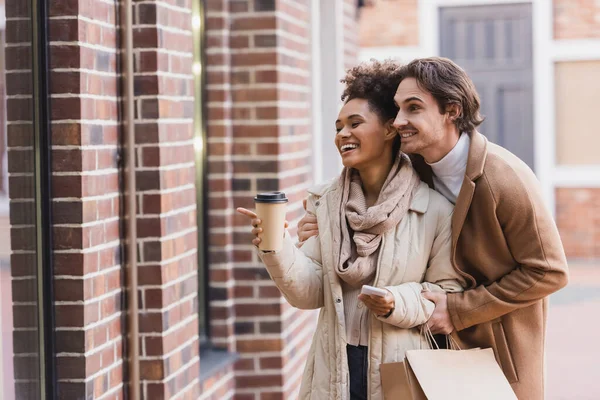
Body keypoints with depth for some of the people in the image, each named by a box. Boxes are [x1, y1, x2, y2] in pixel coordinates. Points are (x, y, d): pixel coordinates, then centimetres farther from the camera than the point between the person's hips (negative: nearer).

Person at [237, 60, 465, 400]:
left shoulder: (435, 210, -9)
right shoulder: (324, 204, 1)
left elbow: (448, 292, -3)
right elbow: (310, 293, -2)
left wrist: (399, 303, -18)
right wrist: (277, 250, -16)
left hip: (401, 372, -3)